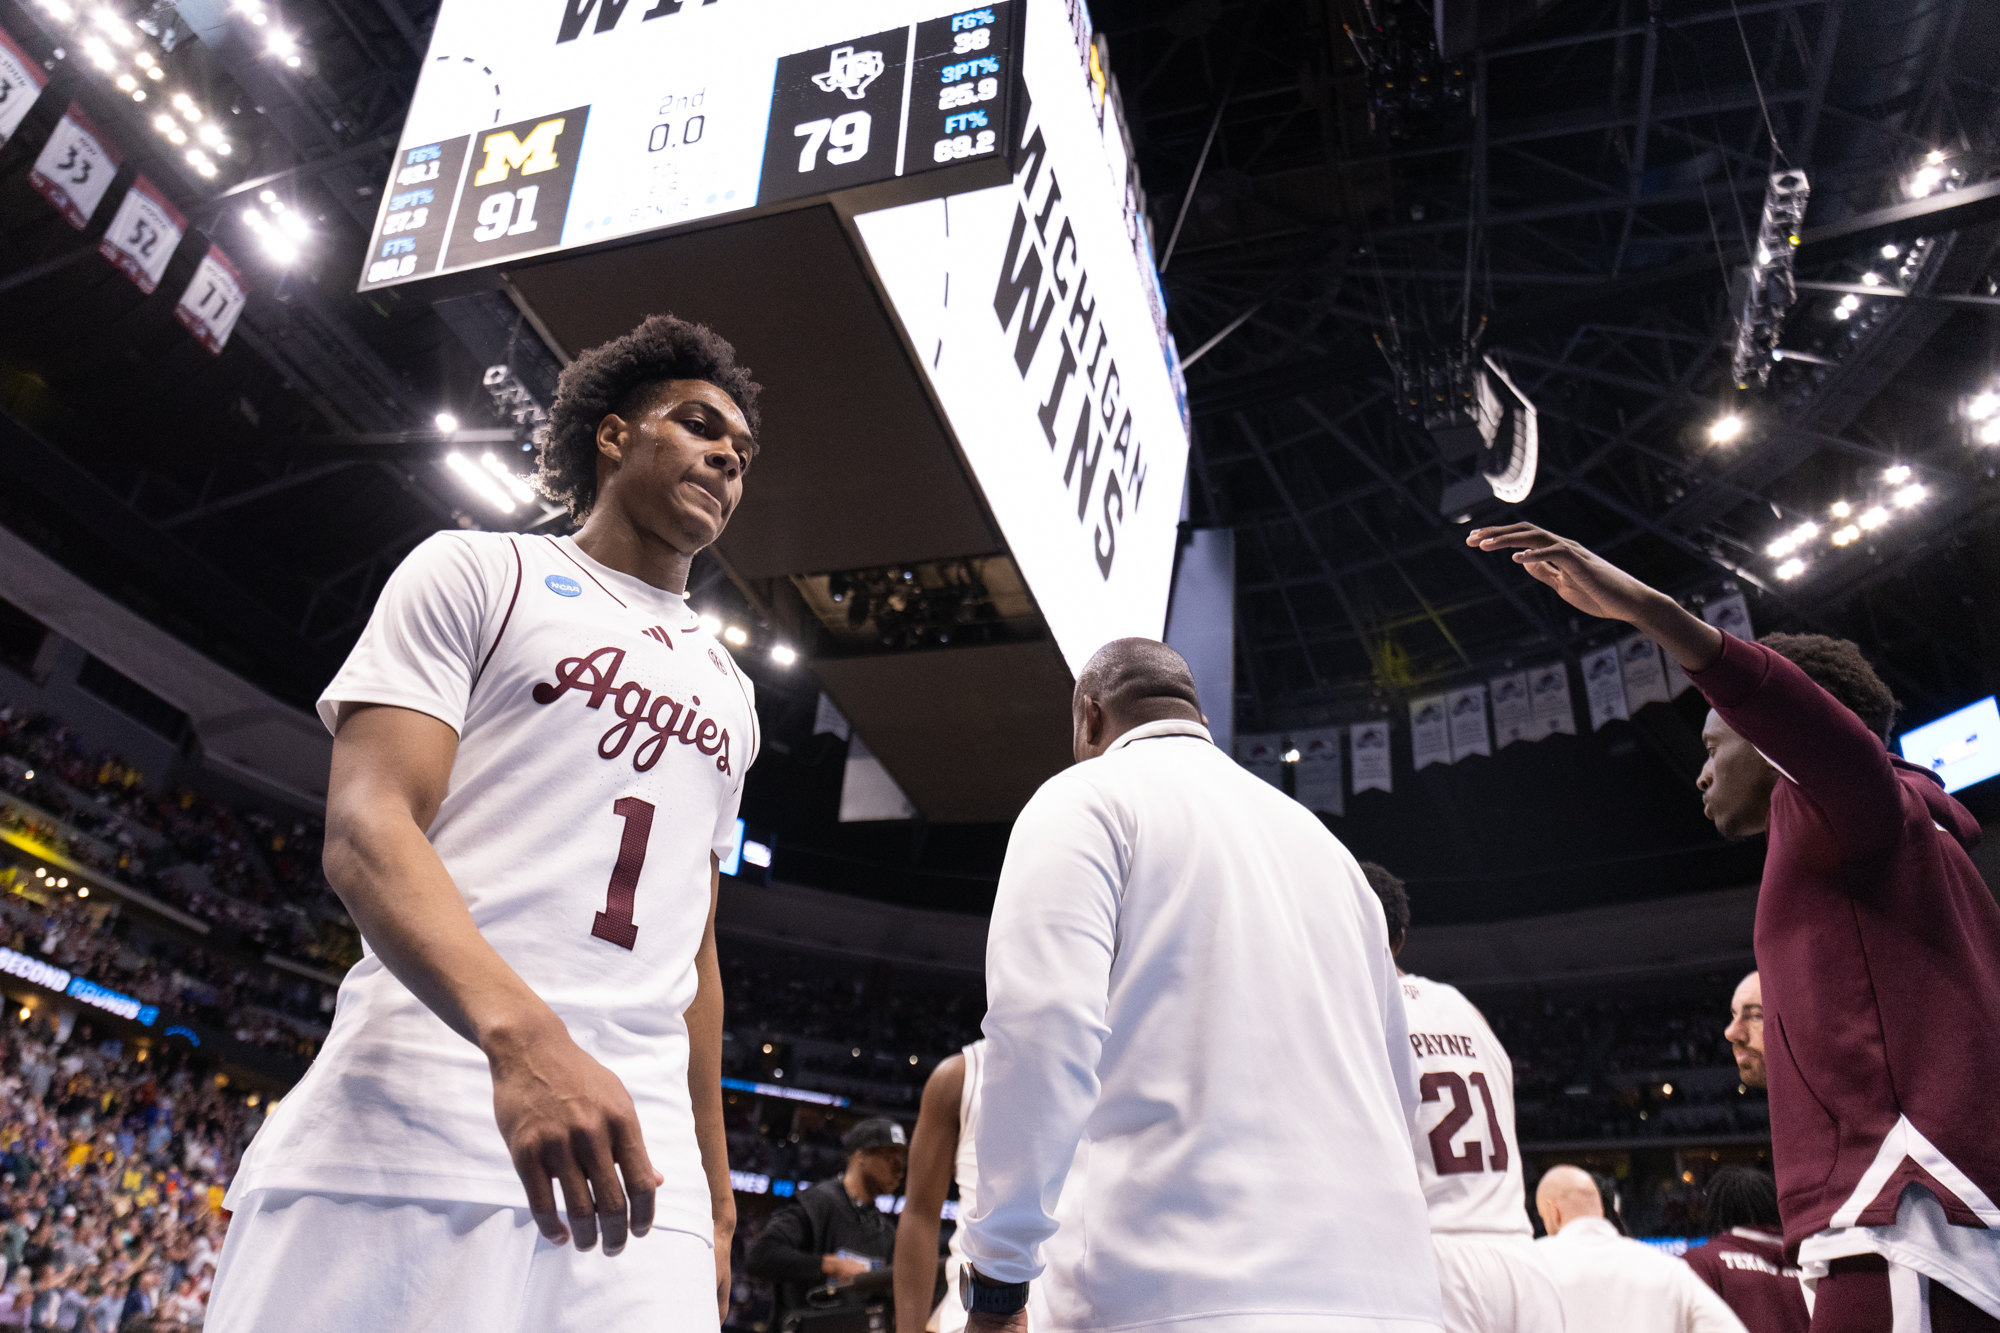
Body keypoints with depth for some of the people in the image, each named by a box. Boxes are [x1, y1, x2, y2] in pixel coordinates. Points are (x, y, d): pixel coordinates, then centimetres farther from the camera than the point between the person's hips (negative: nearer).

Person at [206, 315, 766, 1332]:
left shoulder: (730, 694, 23)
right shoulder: (480, 573, 6)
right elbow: (364, 831, -8)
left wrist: (715, 1198, 19)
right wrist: (522, 1032, -25)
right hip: (405, 1143, -4)